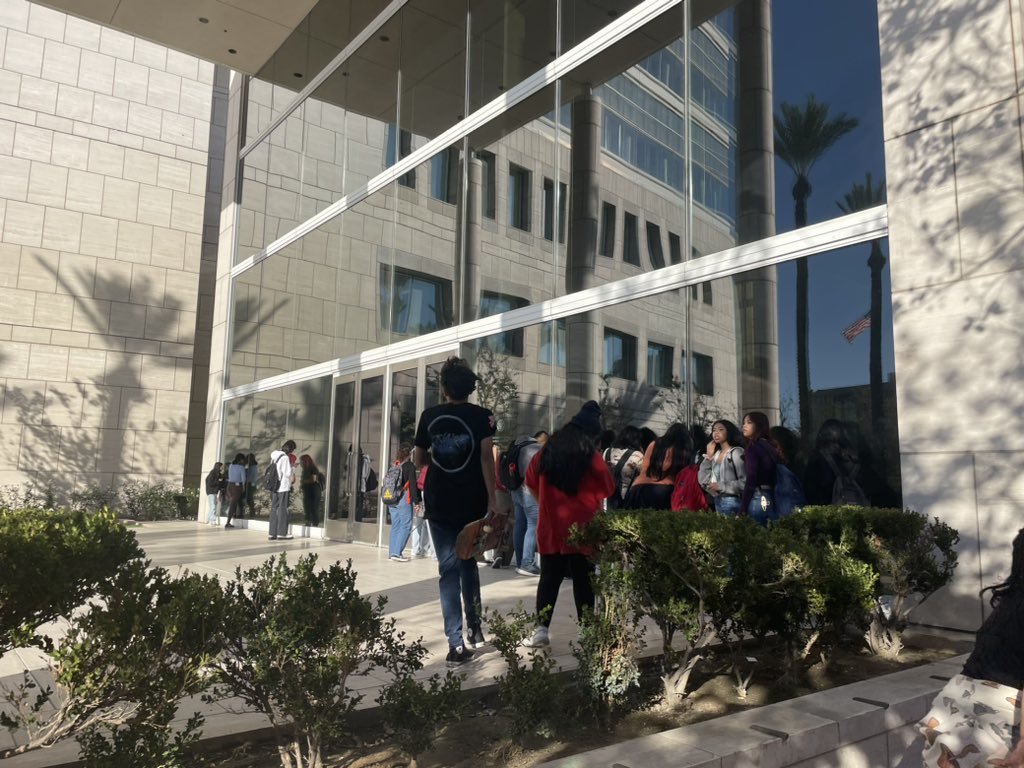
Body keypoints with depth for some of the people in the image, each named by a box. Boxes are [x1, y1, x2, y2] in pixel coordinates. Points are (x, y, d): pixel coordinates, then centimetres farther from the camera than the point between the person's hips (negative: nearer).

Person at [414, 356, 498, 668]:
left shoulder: (429, 416, 4)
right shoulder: (481, 416, -3)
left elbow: (420, 460, 11)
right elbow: (486, 458, -12)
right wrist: (492, 500, -13)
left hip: (439, 504, 0)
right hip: (472, 503, 0)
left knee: (449, 568, 2)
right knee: (468, 562, 20)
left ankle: (457, 644, -3)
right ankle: (474, 626, 23)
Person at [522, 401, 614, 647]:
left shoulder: (547, 450, 4)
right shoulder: (591, 455, -8)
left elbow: (531, 482, 13)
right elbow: (608, 489, 0)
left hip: (550, 527, 3)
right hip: (582, 528, -3)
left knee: (549, 579, 9)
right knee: (583, 580, 6)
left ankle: (542, 629, 5)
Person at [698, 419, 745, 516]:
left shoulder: (736, 452, -8)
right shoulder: (716, 454, 11)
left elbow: (744, 482, -17)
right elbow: (703, 480, 4)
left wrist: (721, 486, -16)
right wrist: (708, 456, 1)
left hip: (731, 501, -7)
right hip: (717, 502, 7)